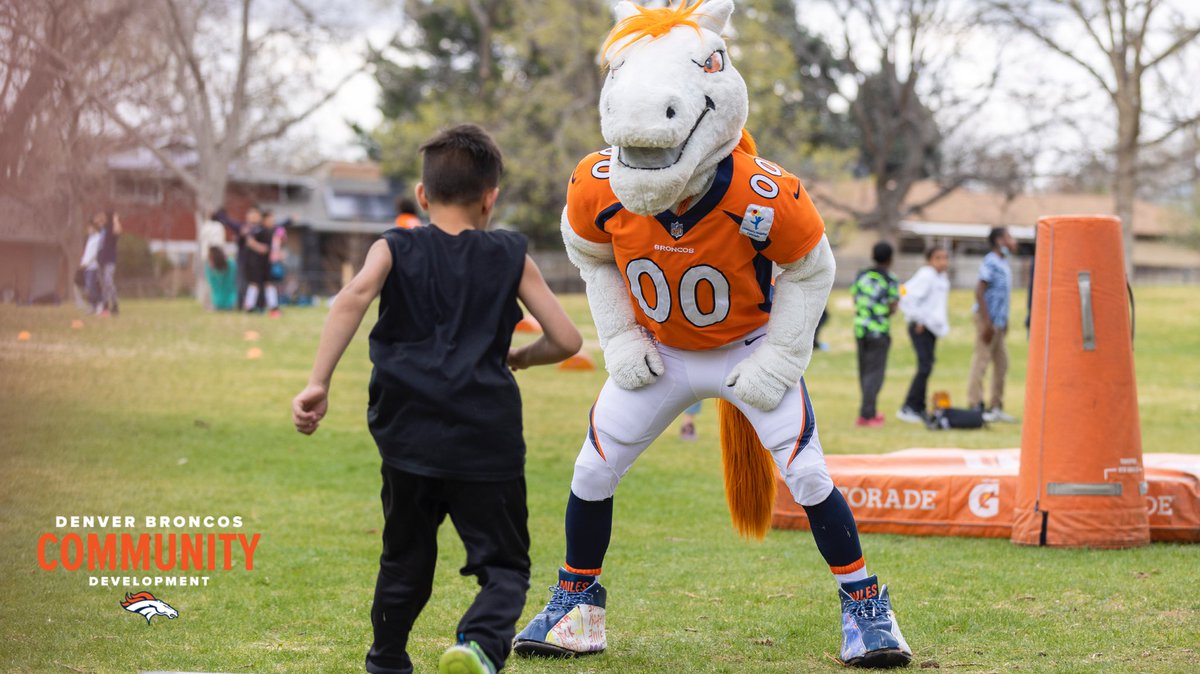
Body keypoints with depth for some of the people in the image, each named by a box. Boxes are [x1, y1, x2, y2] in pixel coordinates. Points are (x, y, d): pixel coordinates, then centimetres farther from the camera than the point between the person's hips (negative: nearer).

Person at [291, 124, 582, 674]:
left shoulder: (395, 250, 9)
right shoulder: (511, 257, 10)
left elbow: (355, 296, -13)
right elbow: (566, 340, 8)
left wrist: (317, 383, -18)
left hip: (409, 441, 2)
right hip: (488, 443, -2)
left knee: (404, 562, 21)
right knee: (505, 566, 4)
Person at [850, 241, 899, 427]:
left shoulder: (861, 275, 6)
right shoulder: (890, 280, -8)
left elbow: (855, 298, 6)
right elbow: (892, 308, -10)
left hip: (860, 328, 5)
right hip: (879, 330, -5)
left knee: (865, 372, 14)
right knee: (875, 373, -3)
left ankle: (870, 412, 21)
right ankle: (866, 414, -10)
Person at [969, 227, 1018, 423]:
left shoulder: (1004, 263, 15)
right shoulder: (990, 263, -13)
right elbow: (979, 291, -18)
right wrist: (987, 322, -21)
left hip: (999, 321, 10)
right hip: (988, 319, -10)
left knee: (1001, 363, 12)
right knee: (981, 361, -7)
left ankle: (996, 408, 17)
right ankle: (975, 405, -5)